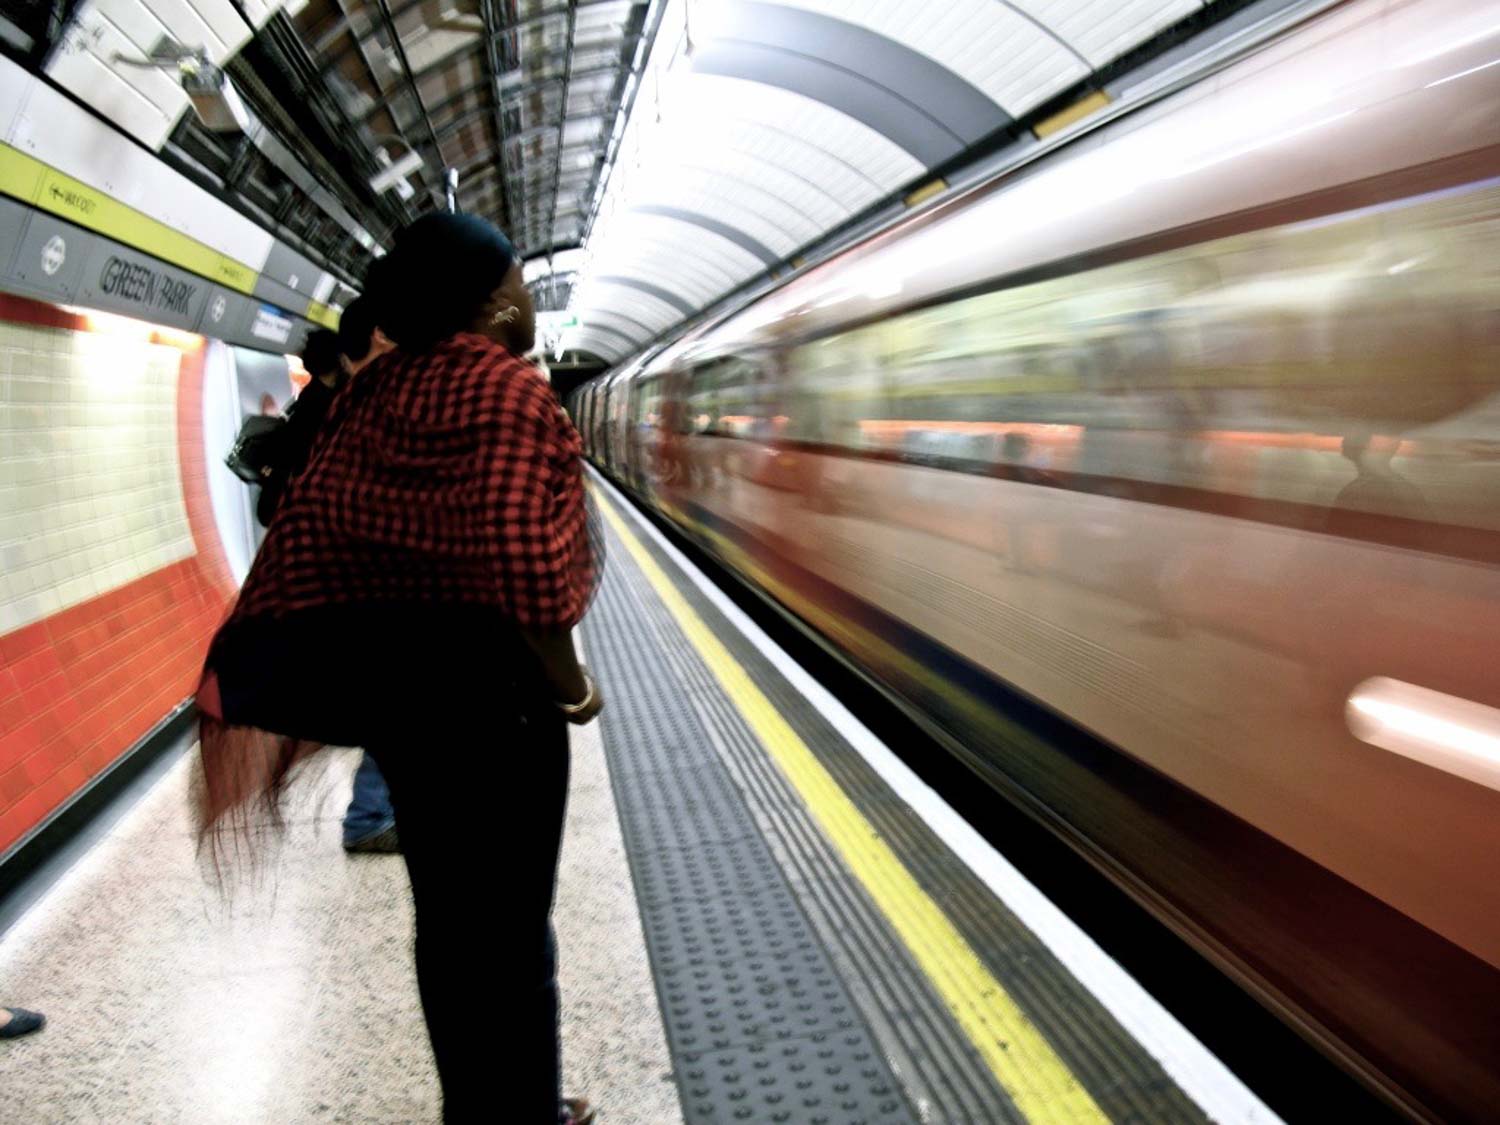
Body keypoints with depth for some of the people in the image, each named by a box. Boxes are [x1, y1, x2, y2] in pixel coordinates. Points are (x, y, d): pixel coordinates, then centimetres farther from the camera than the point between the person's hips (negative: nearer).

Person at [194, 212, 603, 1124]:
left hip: (379, 674, 8)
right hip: (481, 684, -8)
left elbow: (317, 536, 7)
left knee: (446, 911, 20)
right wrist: (570, 682, -12)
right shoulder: (513, 392, -13)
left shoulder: (375, 391, 10)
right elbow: (516, 562, -25)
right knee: (507, 922, 7)